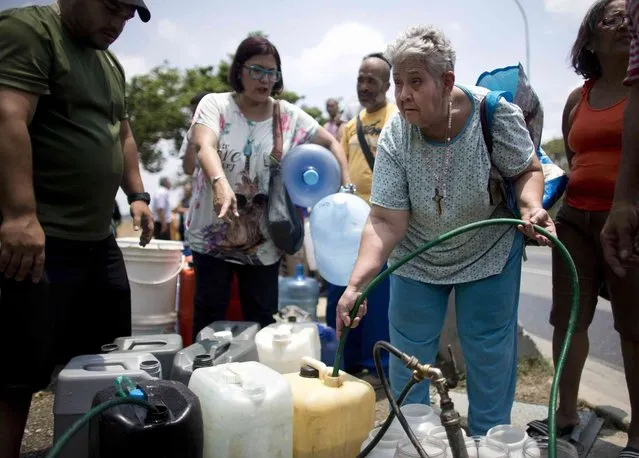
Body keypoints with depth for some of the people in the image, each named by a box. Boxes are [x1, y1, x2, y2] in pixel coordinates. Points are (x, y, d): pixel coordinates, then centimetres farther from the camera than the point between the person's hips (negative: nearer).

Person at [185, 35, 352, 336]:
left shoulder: (289, 116, 2)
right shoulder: (215, 104, -5)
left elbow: (331, 143, 9)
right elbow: (205, 146, -23)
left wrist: (346, 188, -5)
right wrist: (220, 182, -44)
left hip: (264, 242, 2)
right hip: (212, 236, -2)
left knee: (262, 321, 9)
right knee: (209, 315, 7)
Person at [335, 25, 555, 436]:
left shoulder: (495, 113, -23)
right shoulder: (395, 137, -21)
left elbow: (528, 170, -7)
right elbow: (386, 222, -24)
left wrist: (531, 206, -29)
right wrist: (356, 285, -35)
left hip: (489, 253, -1)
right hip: (417, 260, 1)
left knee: (490, 356, 6)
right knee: (408, 356, 8)